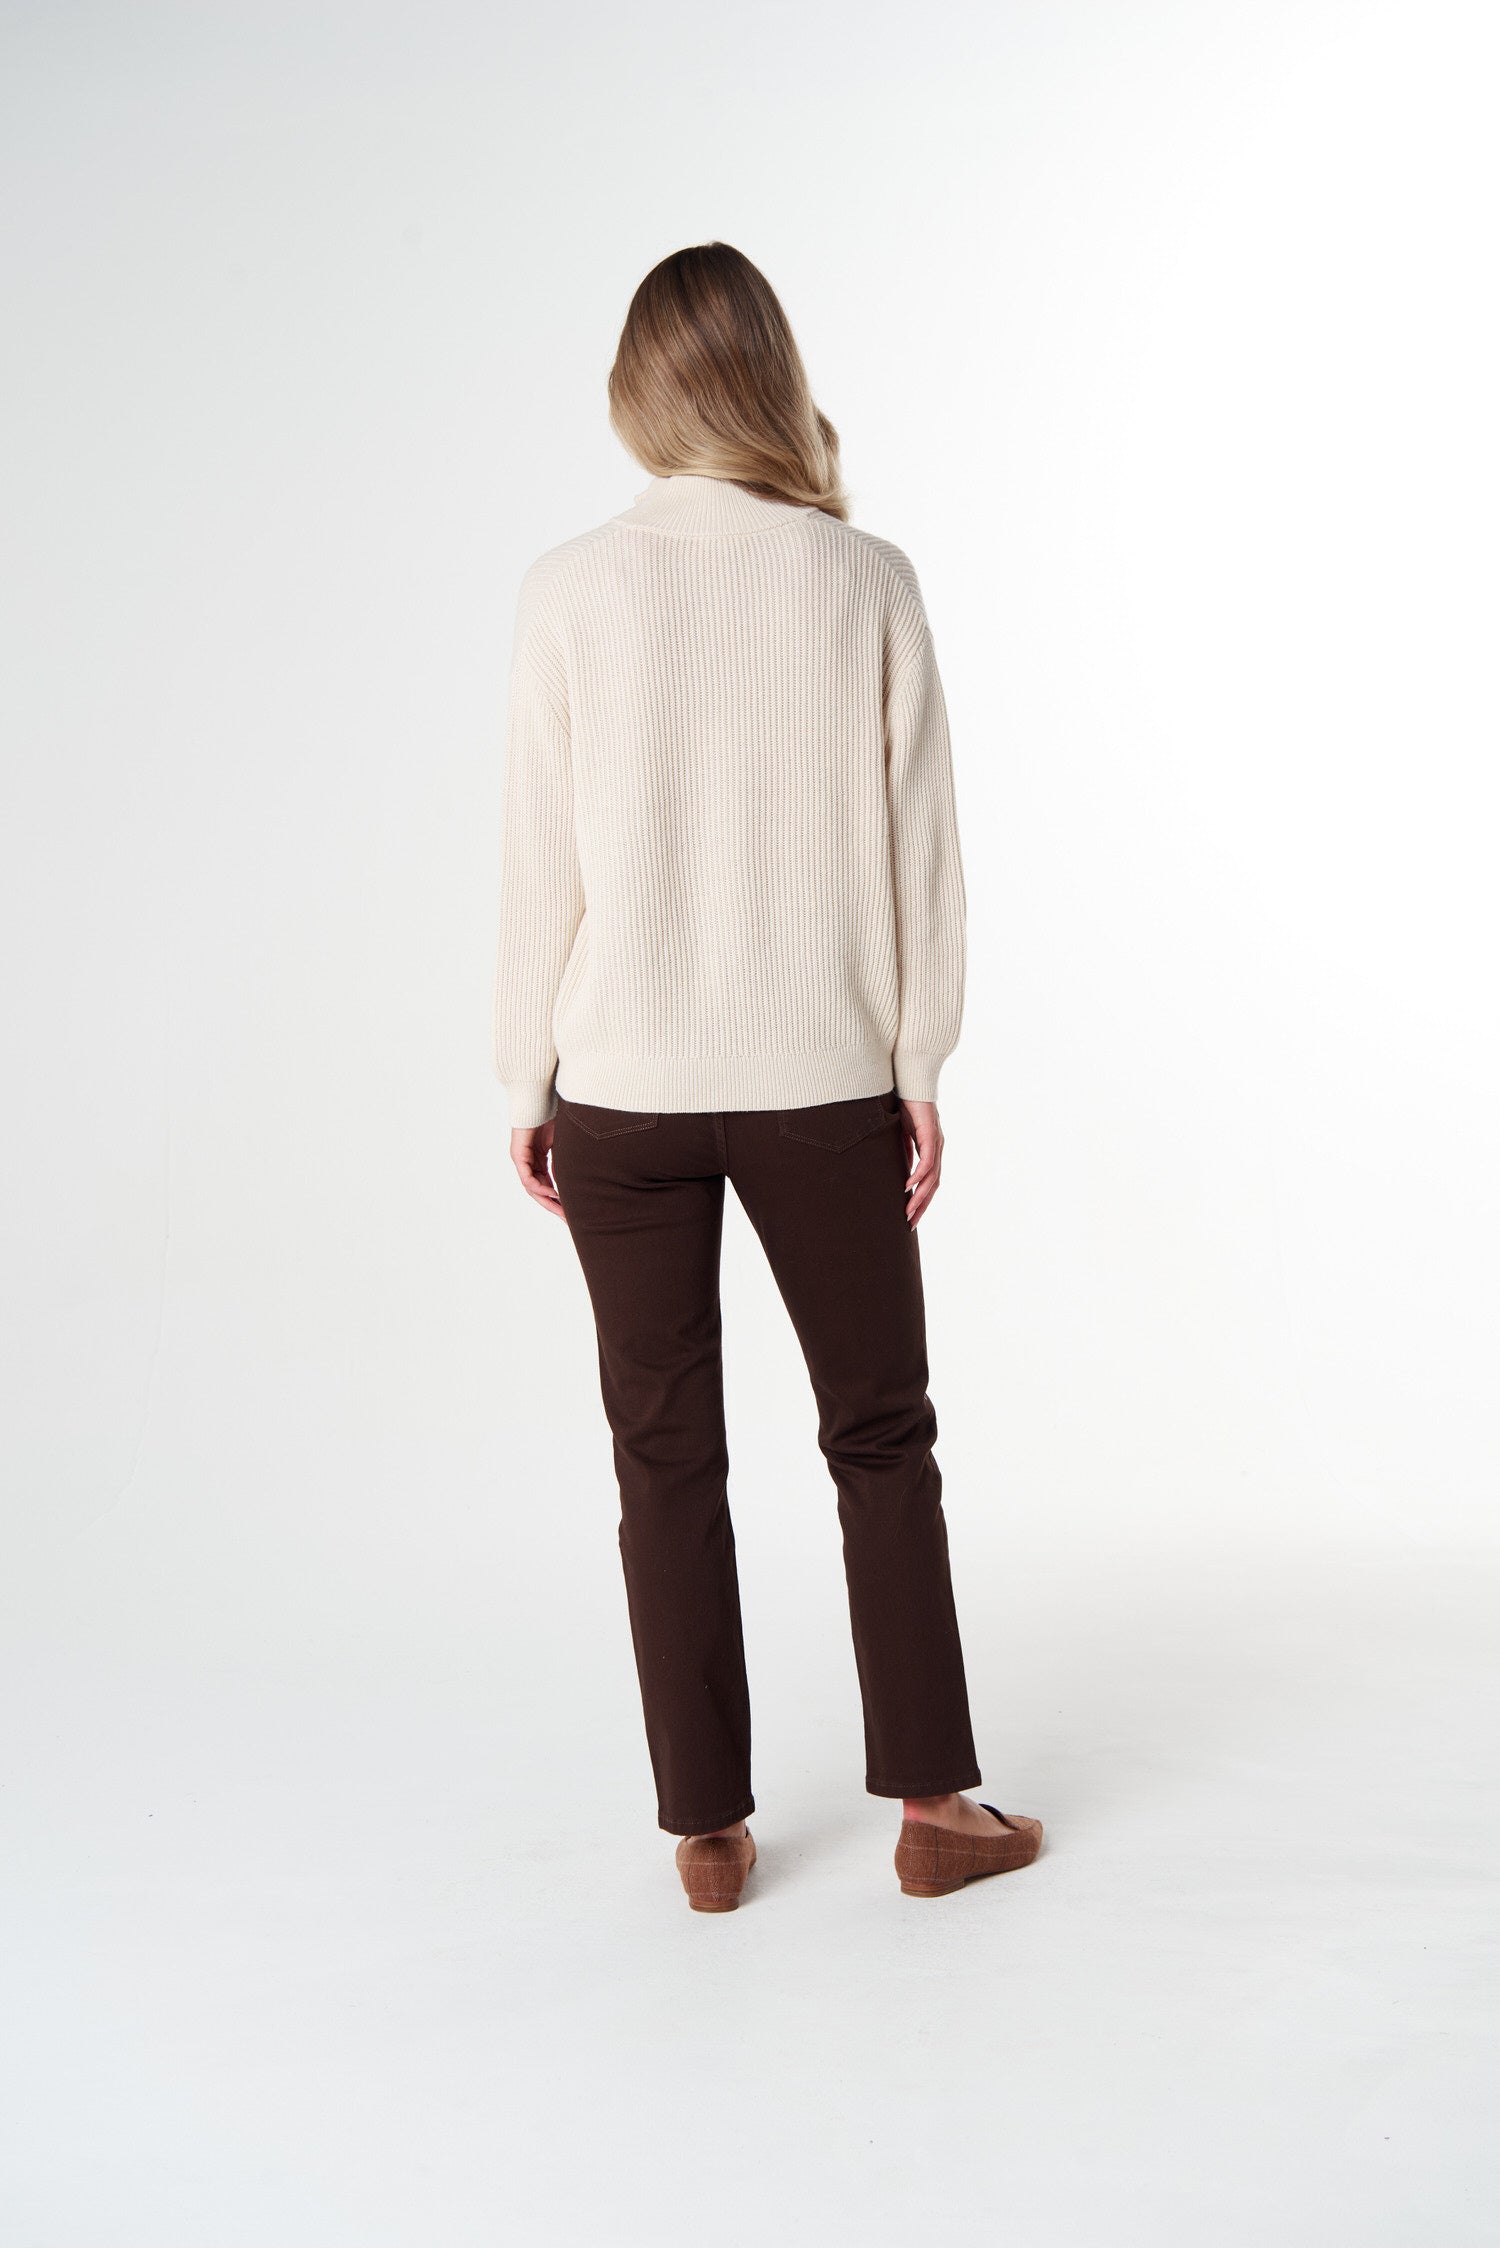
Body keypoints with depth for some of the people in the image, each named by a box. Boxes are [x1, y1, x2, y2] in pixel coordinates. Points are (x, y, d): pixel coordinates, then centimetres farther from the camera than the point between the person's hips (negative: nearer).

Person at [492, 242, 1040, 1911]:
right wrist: (921, 1064, 7)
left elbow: (540, 862, -4)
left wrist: (528, 1082, 6)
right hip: (824, 1081, 0)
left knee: (667, 1459, 10)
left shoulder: (572, 591, -6)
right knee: (882, 1437, 14)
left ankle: (708, 1829, 19)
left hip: (623, 1086, 0)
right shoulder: (866, 580, -5)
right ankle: (931, 1805, 21)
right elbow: (917, 842, -2)